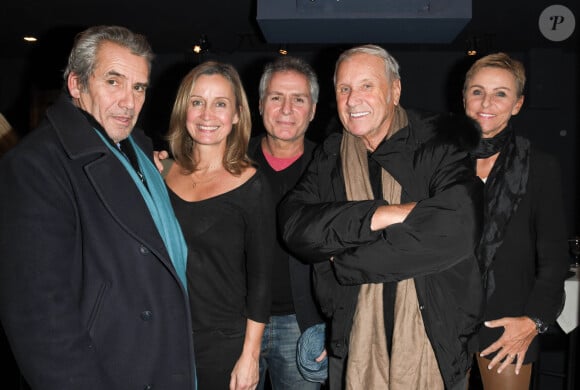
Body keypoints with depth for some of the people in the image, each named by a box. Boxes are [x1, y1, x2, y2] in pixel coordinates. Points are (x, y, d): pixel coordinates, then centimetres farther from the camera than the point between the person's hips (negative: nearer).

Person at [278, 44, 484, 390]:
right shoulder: (330, 157, 4)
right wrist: (382, 214, -23)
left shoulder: (441, 143, -8)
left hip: (437, 342, -2)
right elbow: (295, 225, -10)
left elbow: (457, 231, -23)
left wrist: (344, 263, -17)